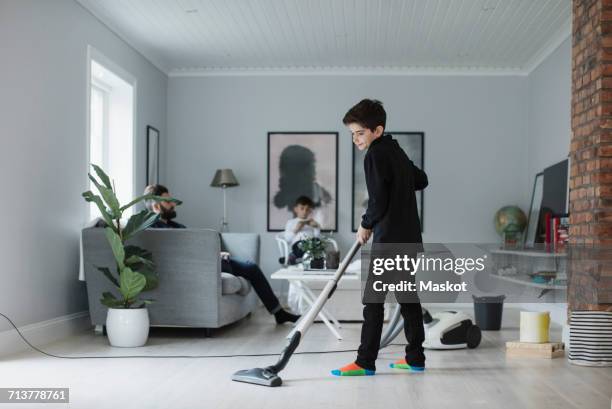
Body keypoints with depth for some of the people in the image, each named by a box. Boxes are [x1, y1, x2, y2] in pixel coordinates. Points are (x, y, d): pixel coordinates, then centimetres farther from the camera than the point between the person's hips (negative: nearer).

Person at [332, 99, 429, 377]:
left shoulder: (375, 155, -12)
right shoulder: (396, 151, 15)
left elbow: (378, 202, -16)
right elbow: (421, 180, 29)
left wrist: (366, 225, -1)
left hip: (389, 239, -9)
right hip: (410, 237, 9)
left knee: (373, 300, -6)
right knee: (407, 296, 12)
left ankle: (365, 362, -3)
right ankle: (415, 358, 18)